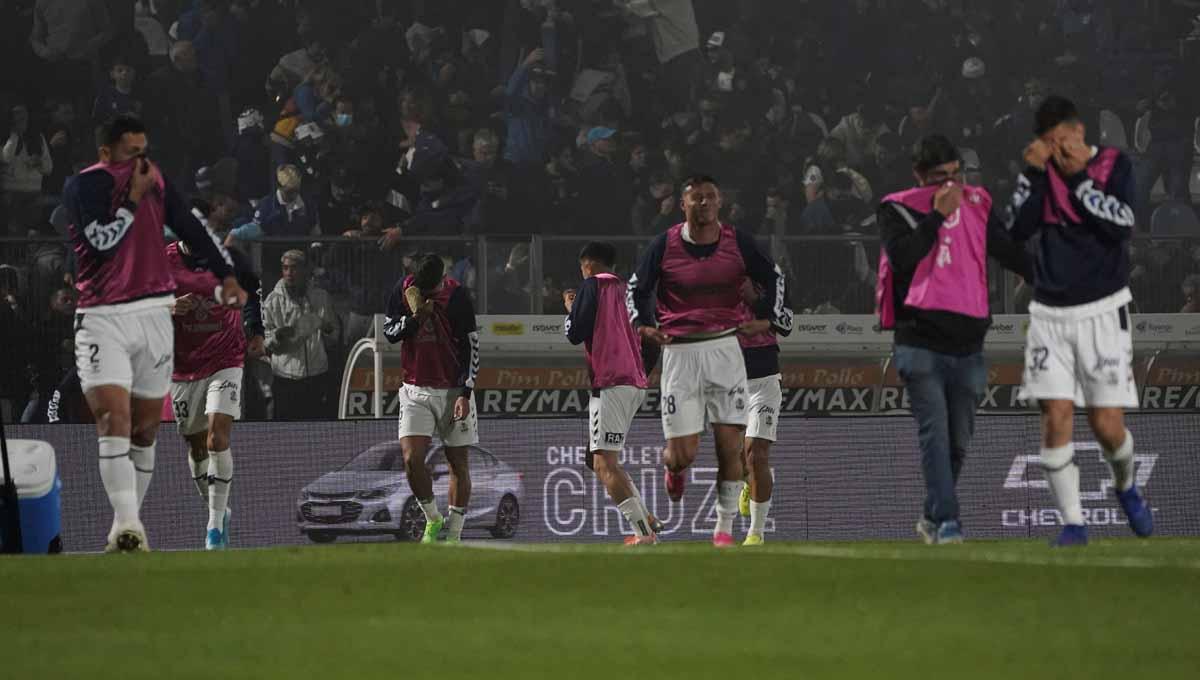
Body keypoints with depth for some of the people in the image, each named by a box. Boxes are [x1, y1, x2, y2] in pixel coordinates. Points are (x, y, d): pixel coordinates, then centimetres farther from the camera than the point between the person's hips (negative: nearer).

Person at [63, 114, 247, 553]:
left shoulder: (154, 180, 8)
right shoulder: (83, 186, -4)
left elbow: (192, 231, 14)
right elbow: (103, 242, -16)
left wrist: (227, 276, 6)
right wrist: (133, 198, -12)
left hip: (153, 315, 5)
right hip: (102, 320, -5)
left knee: (145, 429, 8)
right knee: (113, 420, -19)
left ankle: (129, 521, 18)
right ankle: (127, 524, -27)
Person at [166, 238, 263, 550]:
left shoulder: (230, 258, -4)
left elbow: (253, 290, 17)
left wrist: (257, 333, 13)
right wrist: (169, 309, -21)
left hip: (225, 363, -2)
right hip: (183, 368, 2)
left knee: (217, 436, -18)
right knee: (196, 445, 11)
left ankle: (215, 525, -16)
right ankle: (218, 511, 34)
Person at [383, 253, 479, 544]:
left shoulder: (457, 296, -10)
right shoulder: (403, 291, -2)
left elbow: (471, 346, -7)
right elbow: (389, 332, 6)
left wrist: (465, 393, -12)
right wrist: (415, 318, -15)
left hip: (452, 389, -2)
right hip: (415, 389, 2)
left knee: (457, 463, 1)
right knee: (411, 458, -13)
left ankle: (454, 535, 8)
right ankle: (433, 520, 7)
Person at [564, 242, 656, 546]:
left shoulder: (592, 286, -2)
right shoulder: (624, 289, 19)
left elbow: (575, 334, -5)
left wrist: (570, 308, 13)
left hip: (611, 383, -9)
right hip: (636, 382, 9)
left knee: (604, 462, -13)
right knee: (598, 458, 18)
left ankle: (644, 533, -26)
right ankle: (645, 521, 10)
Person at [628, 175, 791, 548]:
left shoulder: (737, 243, 2)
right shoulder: (665, 245, -1)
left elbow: (772, 277, 16)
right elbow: (637, 287, 8)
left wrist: (768, 319, 7)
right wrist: (643, 324, -8)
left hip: (725, 347, 1)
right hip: (679, 352, -1)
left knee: (730, 445, -6)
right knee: (683, 453, -5)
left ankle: (725, 527, 6)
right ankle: (674, 468, 33)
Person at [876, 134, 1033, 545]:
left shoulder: (977, 204, 13)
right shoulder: (899, 209, 0)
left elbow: (1011, 253, 19)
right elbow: (901, 257, -17)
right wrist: (938, 214, -14)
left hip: (968, 345, 5)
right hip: (921, 345, -5)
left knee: (959, 440, 9)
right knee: (935, 433, -14)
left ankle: (931, 518, 26)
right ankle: (947, 522, -20)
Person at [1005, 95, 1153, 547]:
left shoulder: (1114, 165, -3)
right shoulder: (1041, 170, 5)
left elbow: (1123, 226, -17)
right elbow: (1018, 230, -5)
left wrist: (1078, 177, -19)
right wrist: (1034, 174, -14)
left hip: (1102, 310, -2)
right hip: (1050, 313, 2)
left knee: (1107, 425, -3)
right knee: (1055, 416, -9)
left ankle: (1125, 485, 30)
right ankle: (1073, 522, -2)